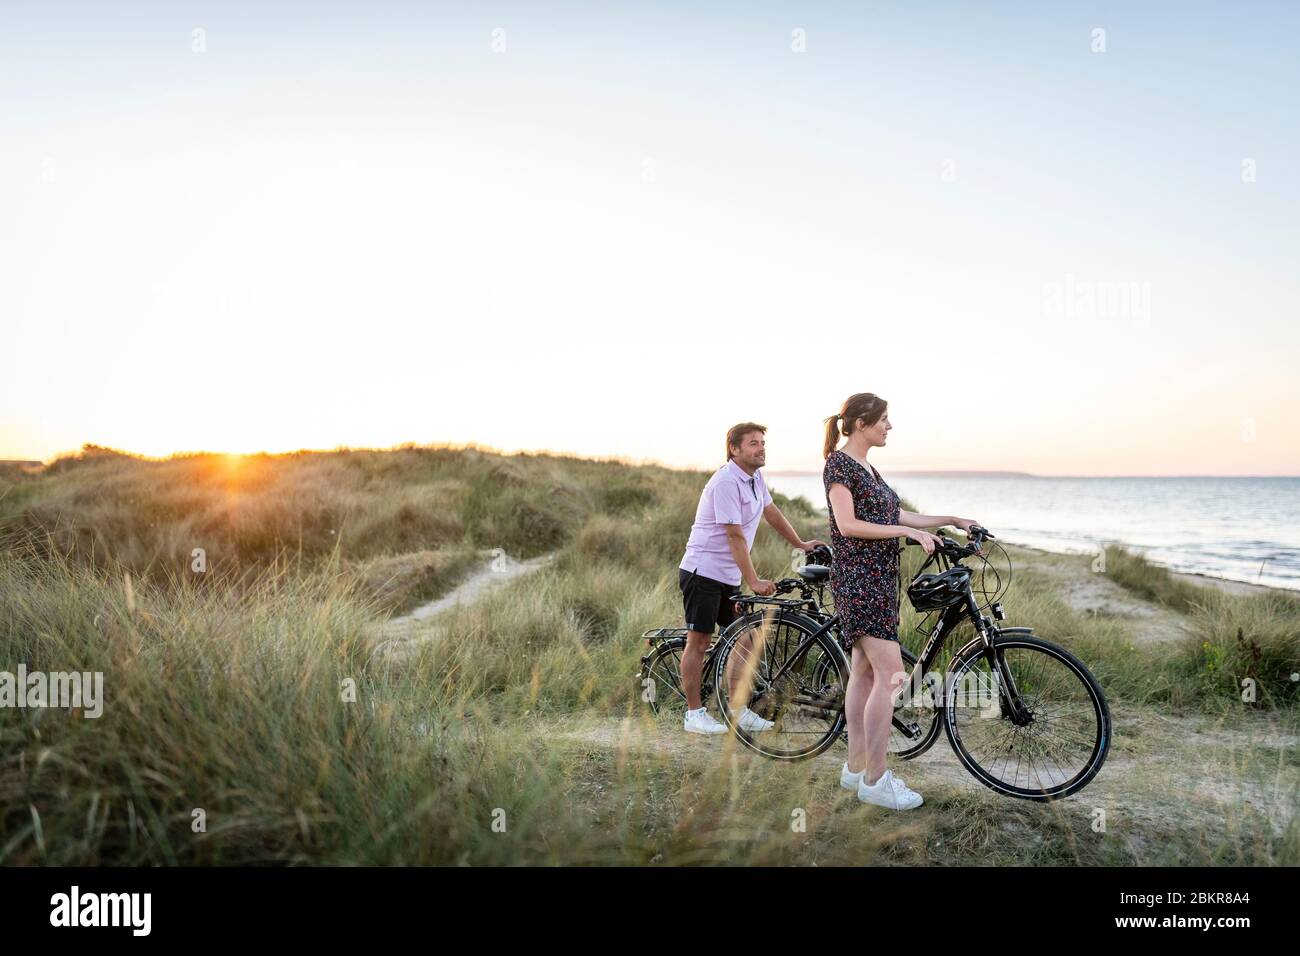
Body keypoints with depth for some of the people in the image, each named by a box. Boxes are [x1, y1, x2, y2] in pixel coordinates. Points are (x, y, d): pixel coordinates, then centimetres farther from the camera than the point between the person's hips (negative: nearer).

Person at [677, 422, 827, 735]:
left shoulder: (755, 478, 8)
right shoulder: (726, 482, -20)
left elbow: (771, 512, 23)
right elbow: (735, 536, -22)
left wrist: (800, 544, 28)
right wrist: (753, 581, -23)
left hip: (728, 576, 9)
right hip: (703, 571, -9)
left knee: (742, 640, 7)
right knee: (699, 641, -1)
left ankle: (738, 710, 16)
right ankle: (694, 713, 6)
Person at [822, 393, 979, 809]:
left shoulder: (866, 467, 17)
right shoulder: (838, 463, -11)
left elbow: (897, 516, 22)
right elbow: (848, 525, -19)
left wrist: (950, 520, 19)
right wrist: (907, 531, -18)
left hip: (879, 579, 10)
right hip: (857, 579, -10)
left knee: (864, 672, 11)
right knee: (890, 673, -12)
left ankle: (855, 768, 19)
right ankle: (875, 779, -6)